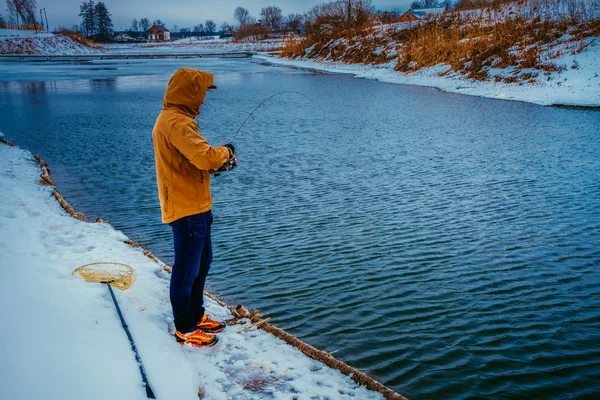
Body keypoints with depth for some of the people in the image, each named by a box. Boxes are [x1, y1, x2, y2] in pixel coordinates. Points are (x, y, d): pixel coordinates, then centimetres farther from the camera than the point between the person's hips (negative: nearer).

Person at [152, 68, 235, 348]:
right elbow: (205, 157, -32)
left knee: (202, 263, 22)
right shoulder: (177, 122, -21)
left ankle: (196, 314, 38)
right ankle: (185, 329, 18)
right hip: (187, 209, -11)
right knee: (187, 270, 3)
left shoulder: (172, 118, 14)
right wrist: (225, 152, -13)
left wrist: (215, 163, 7)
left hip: (195, 207, 11)